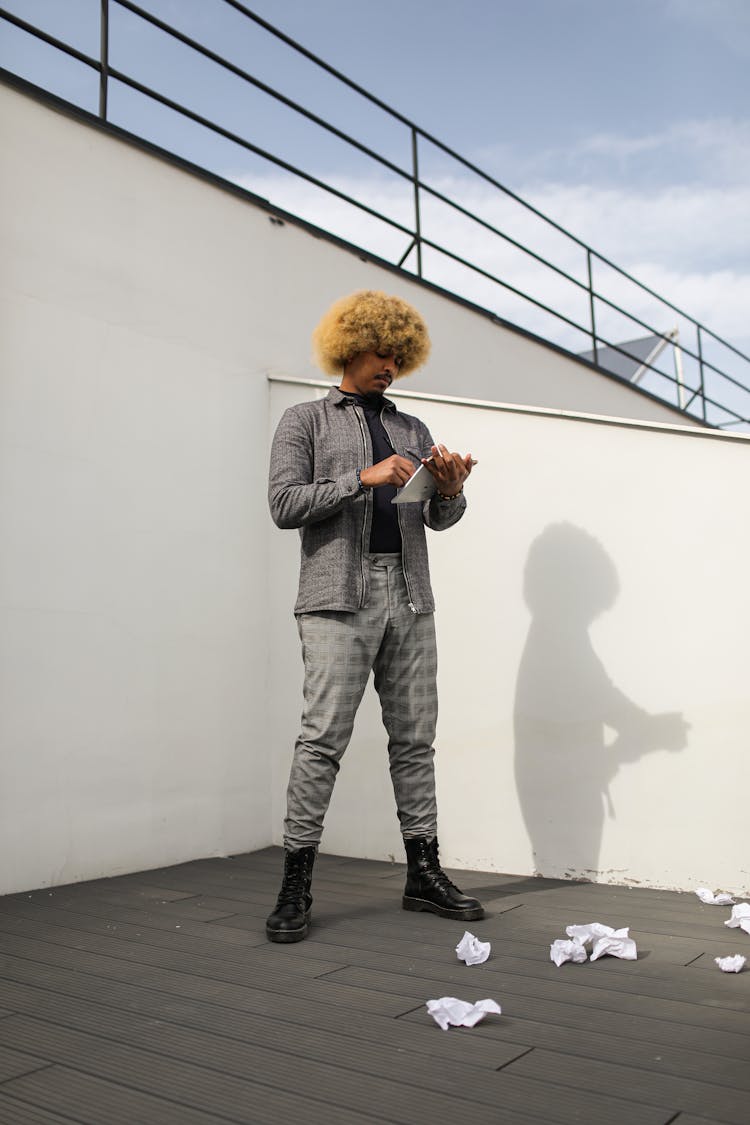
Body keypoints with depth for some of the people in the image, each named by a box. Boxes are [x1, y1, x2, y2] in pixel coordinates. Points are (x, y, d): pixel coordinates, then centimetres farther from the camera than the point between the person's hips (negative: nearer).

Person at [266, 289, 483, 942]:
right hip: (339, 596, -4)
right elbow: (284, 503, -4)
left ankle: (424, 875, 15)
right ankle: (296, 886, -1)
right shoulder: (305, 421, 10)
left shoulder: (412, 430, 23)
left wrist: (452, 489, -5)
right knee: (324, 736, -10)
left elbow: (439, 519, 18)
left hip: (408, 596, 5)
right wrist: (364, 478, -12)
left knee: (415, 738, 6)